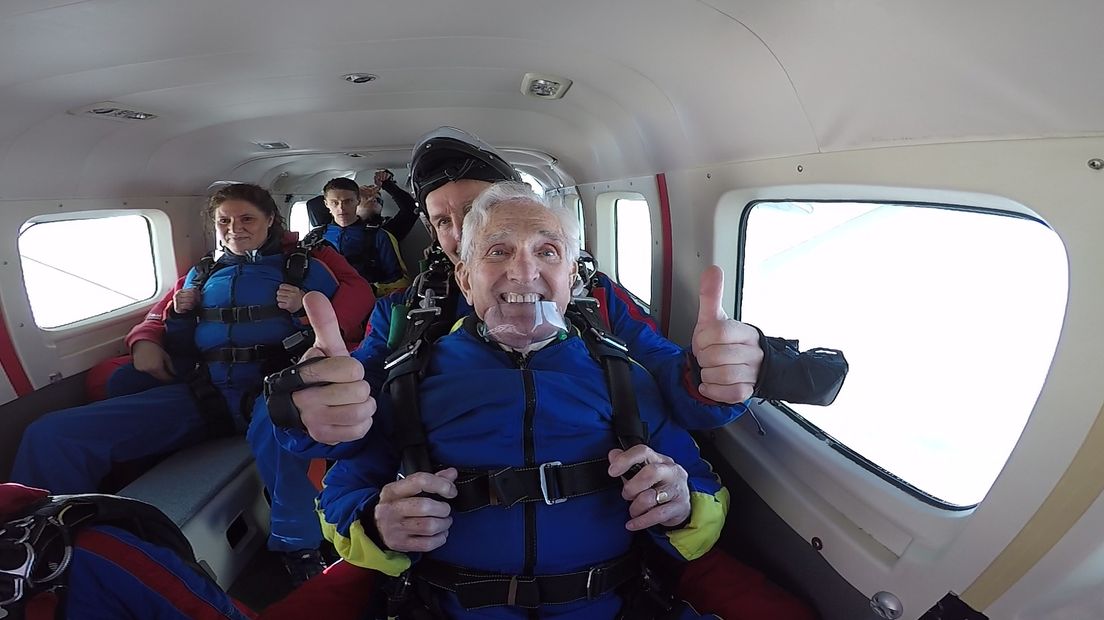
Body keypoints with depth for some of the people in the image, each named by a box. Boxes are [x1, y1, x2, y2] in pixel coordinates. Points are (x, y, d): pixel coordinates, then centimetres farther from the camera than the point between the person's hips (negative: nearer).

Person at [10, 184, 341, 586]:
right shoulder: (202, 274, 23)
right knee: (51, 435, -10)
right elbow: (183, 349, 26)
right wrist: (180, 315, 7)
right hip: (204, 393, 5)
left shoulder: (304, 269, 10)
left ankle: (300, 553, -26)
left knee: (271, 425, -45)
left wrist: (303, 312, -12)